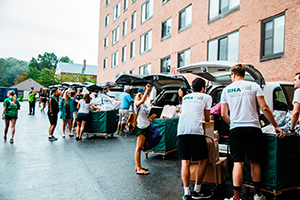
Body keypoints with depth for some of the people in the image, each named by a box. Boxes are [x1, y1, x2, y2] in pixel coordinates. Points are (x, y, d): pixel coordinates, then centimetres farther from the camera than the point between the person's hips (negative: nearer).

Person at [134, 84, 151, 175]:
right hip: (140, 127, -9)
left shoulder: (144, 104, 16)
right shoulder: (137, 103, -11)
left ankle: (138, 166, 21)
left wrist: (150, 118, 12)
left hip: (145, 127, 9)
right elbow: (142, 100, -35)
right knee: (138, 148, -5)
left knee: (140, 147, 13)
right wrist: (147, 89, -35)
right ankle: (138, 169, -2)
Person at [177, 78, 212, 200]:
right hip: (195, 130, -4)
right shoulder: (207, 97, 15)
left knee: (185, 161, 7)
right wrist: (206, 119, 45)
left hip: (181, 130, 5)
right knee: (203, 160, 10)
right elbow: (207, 118, 20)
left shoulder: (185, 97, 28)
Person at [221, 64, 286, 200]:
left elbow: (223, 114, 8)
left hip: (235, 130, 0)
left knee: (237, 163, 1)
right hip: (253, 128, 0)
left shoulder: (227, 89, 8)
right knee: (254, 162, 14)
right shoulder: (254, 86, 4)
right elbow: (264, 108, -2)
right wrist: (276, 126, 7)